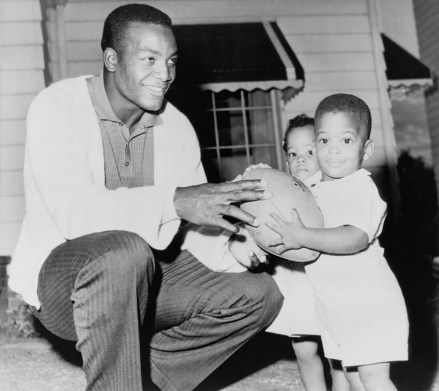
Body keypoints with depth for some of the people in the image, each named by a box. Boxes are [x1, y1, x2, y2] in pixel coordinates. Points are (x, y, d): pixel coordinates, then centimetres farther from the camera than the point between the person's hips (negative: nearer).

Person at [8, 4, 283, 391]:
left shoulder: (177, 126, 2)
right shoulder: (58, 107, -15)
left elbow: (198, 225, 1)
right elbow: (73, 213, -29)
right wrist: (173, 200, -37)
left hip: (142, 278, 6)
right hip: (59, 275, -5)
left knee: (260, 293, -7)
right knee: (124, 251, -39)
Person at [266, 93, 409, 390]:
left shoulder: (362, 188, -19)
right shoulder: (312, 185, 6)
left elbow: (355, 238, -34)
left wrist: (302, 237, -38)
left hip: (369, 301, -8)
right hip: (334, 304, 9)